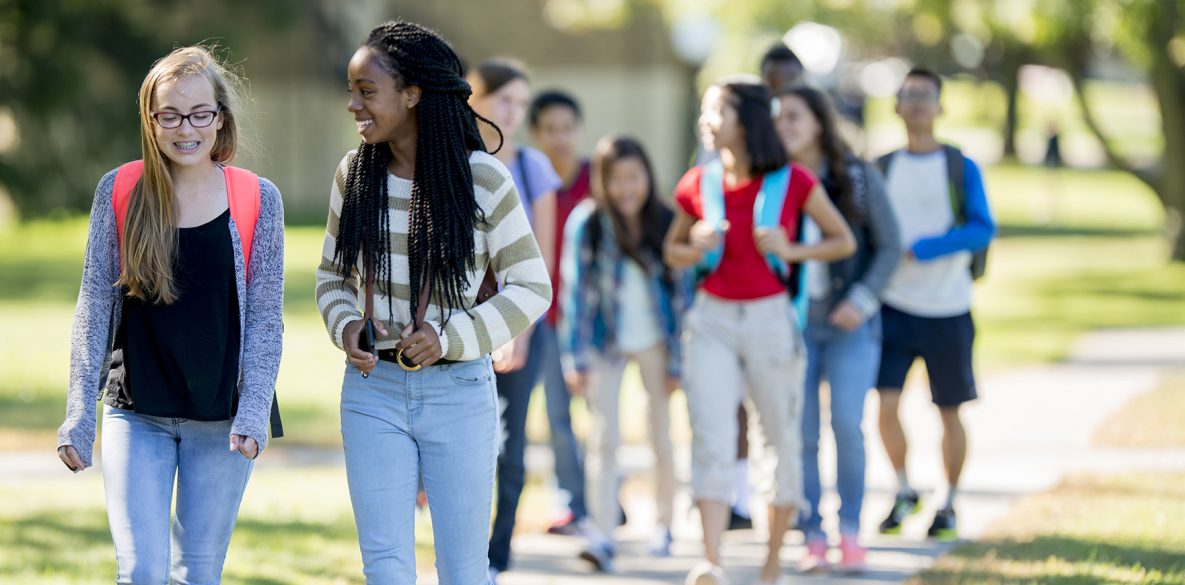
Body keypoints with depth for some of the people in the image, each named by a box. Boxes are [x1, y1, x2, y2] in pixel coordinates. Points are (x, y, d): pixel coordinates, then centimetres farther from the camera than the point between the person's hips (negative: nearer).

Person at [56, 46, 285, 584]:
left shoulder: (258, 200, -2)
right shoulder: (118, 192, -1)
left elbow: (265, 317, 0)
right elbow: (94, 307, 1)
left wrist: (253, 413, -10)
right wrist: (79, 415, -3)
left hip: (221, 417, 0)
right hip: (137, 415, 0)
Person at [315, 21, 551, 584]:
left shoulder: (483, 178, -9)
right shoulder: (355, 174, 2)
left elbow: (531, 288, -4)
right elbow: (333, 275, 14)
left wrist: (451, 338, -16)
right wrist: (346, 328, -7)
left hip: (458, 391, -2)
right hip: (373, 390, 3)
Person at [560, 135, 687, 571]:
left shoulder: (665, 223, -7)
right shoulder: (587, 224, -11)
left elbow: (681, 291, -1)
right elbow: (574, 290, -7)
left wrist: (677, 359, -1)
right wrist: (576, 359, -10)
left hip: (654, 341, 1)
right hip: (606, 342, -1)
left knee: (661, 437, 8)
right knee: (604, 438, -10)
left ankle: (664, 526, 25)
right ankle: (602, 537, -15)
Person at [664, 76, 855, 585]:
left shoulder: (792, 183, -5)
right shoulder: (698, 186, 2)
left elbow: (844, 241, 4)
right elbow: (672, 251, 17)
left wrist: (792, 251, -12)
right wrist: (696, 250, -6)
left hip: (771, 319, -1)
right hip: (711, 320, 1)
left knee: (781, 442, 8)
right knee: (710, 440, -13)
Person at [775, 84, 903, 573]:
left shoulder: (859, 177, 0)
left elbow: (889, 245, 1)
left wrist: (863, 299, -12)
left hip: (849, 321, -1)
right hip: (792, 321, 1)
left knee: (847, 426, -11)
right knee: (802, 435, -2)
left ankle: (850, 531, 3)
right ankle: (813, 538, 5)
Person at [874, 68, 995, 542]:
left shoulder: (961, 168, -1)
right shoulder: (882, 169, 7)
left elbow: (982, 229, -12)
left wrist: (920, 250, -22)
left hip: (948, 310, -1)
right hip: (895, 306, 1)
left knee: (949, 412, 6)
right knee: (886, 401, -13)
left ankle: (948, 505, 21)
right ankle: (903, 492, 7)